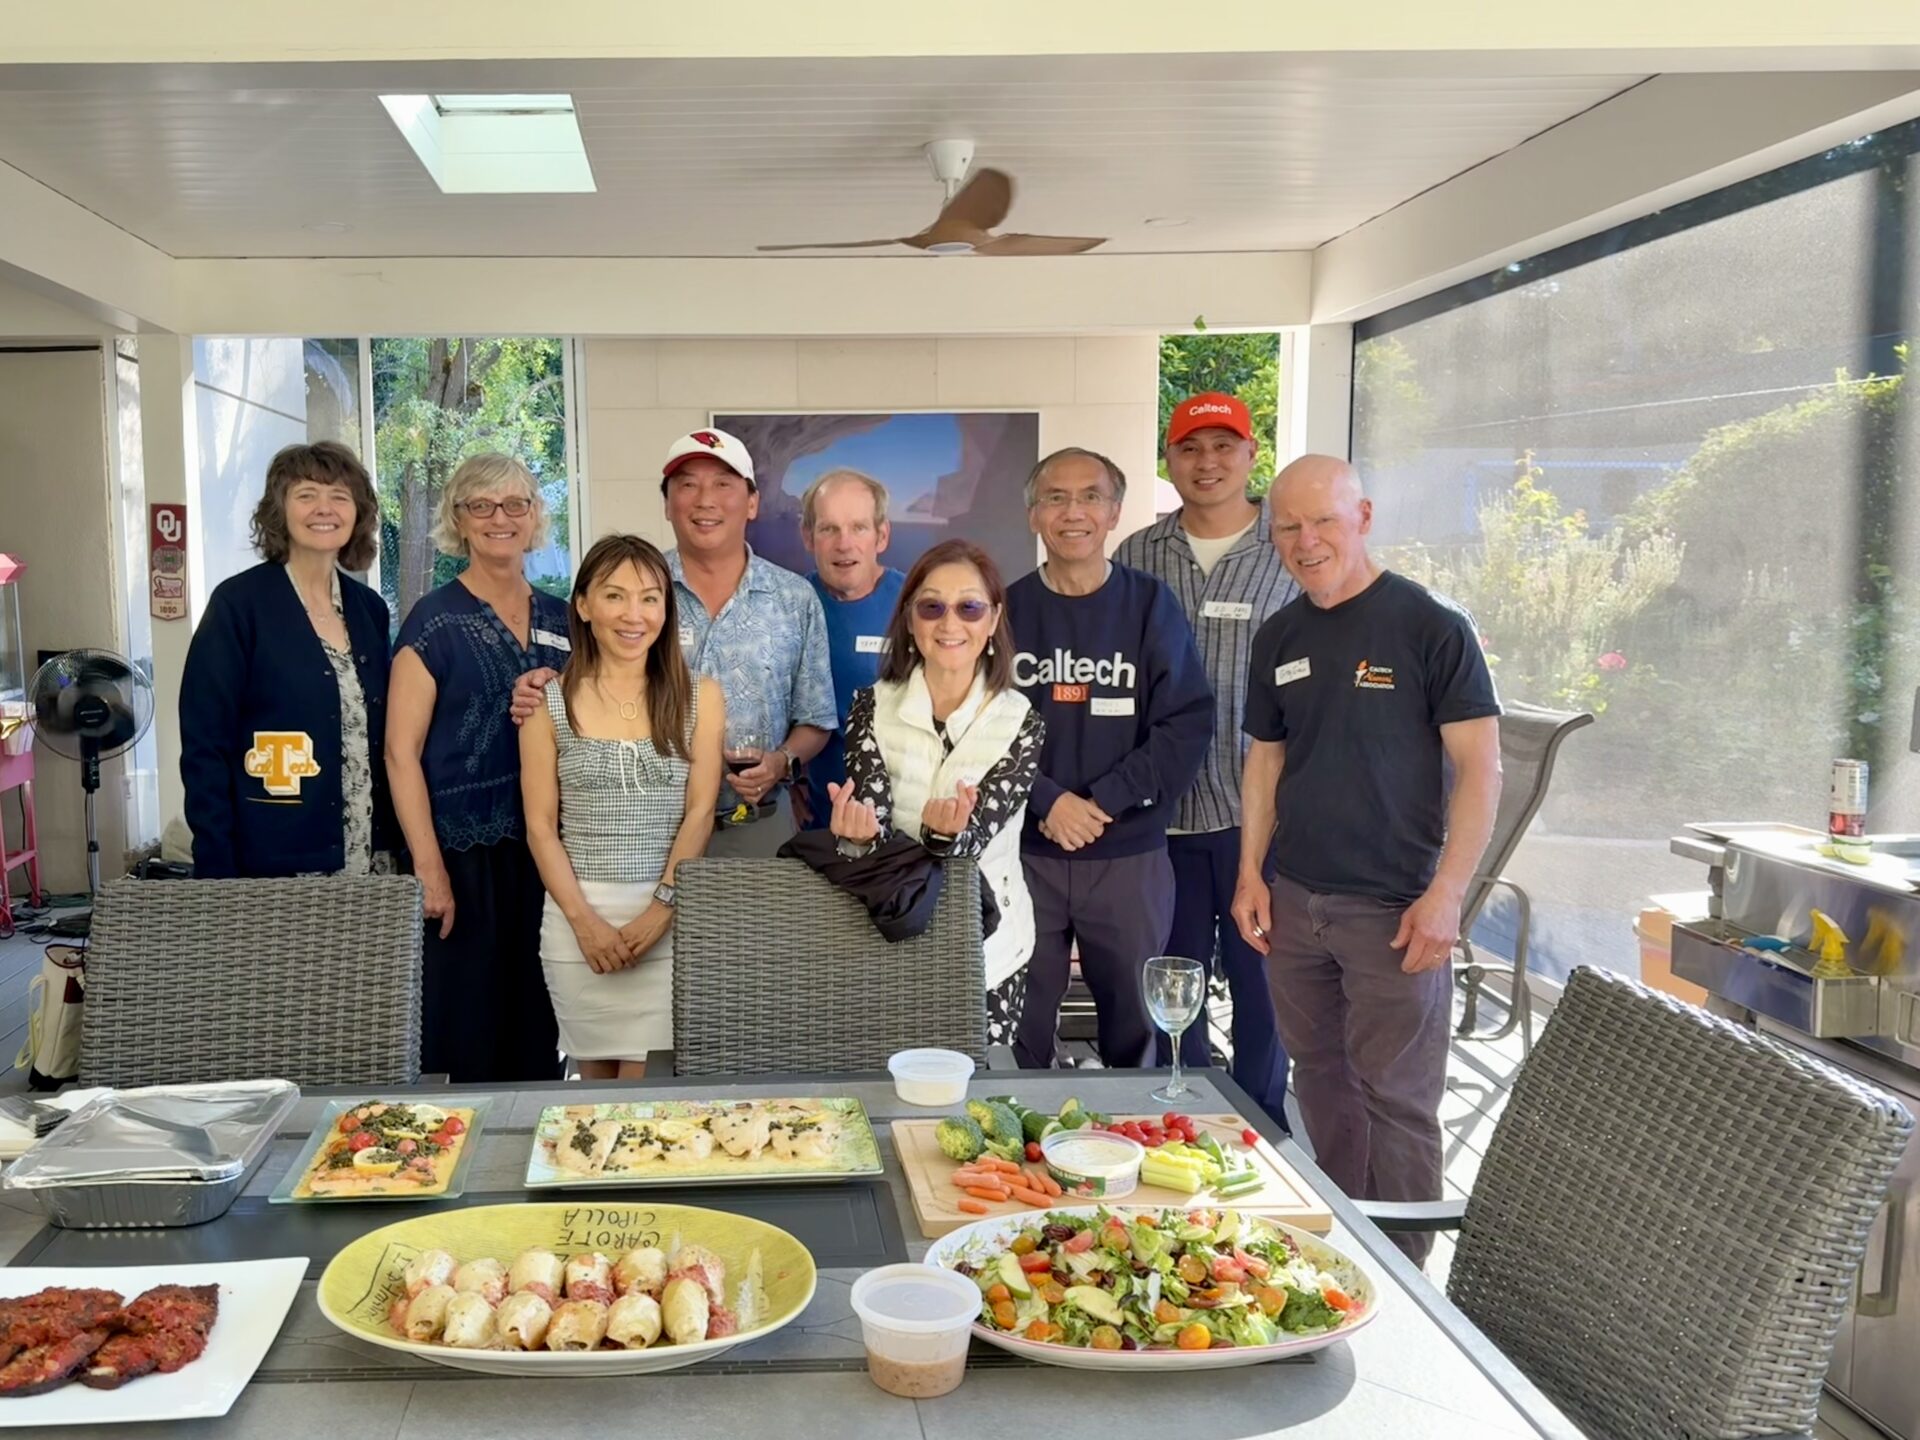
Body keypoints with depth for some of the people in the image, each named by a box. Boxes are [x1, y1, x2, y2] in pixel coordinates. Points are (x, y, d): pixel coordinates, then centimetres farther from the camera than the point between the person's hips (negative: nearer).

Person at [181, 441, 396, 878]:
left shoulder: (369, 608, 8)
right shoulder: (238, 603, -7)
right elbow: (204, 748, -9)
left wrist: (396, 847, 7)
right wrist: (217, 874, -14)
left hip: (369, 861, 5)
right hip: (270, 867, -5)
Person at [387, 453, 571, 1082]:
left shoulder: (561, 619, 10)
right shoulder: (435, 619, -4)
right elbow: (402, 751, -9)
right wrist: (430, 866, -15)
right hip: (465, 854, -5)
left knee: (541, 1041, 10)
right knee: (471, 1043, 1)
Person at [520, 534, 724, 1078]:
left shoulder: (700, 697, 4)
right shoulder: (549, 702, 3)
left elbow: (700, 814, -1)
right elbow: (540, 827, 2)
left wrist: (661, 909, -12)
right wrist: (584, 920, -9)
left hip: (673, 915, -1)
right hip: (577, 914, 1)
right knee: (596, 1083, 9)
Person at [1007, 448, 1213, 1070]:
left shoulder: (1151, 606, 3)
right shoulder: (1007, 609, 4)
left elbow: (1188, 725, -4)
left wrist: (1106, 802, -13)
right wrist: (1046, 801, -15)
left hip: (1130, 854, 0)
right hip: (1024, 852, 0)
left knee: (1133, 1020, 10)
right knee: (1019, 1024, 6)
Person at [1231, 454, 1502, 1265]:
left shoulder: (1431, 628, -8)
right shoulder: (1280, 639, 9)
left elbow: (1480, 765, -10)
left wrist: (1446, 894, -16)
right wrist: (1251, 872, 8)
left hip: (1393, 909, -5)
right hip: (1293, 901, 5)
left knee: (1396, 1099, 1)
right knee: (1321, 1084, 14)